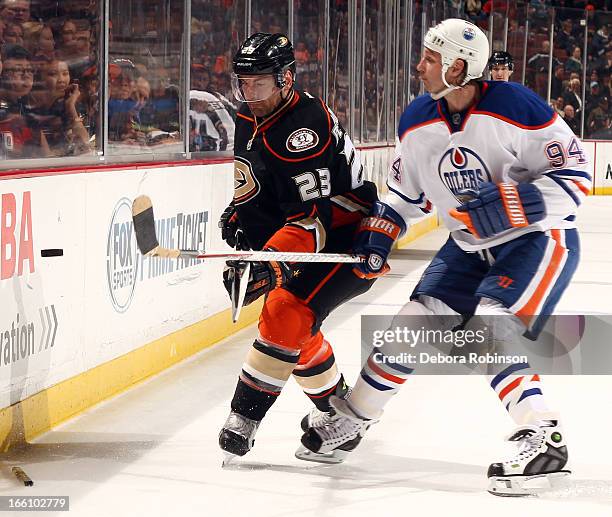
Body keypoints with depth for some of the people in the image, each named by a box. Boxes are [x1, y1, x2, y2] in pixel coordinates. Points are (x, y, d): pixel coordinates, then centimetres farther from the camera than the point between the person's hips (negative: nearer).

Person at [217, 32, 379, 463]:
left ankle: (244, 418, -20)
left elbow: (313, 217, -33)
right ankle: (335, 403, 38)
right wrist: (239, 233, 5)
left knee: (286, 313, -23)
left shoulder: (304, 126, -27)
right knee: (295, 327, 16)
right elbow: (252, 197, 19)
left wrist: (272, 262, -42)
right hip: (314, 239, 10)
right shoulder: (248, 123, 4)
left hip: (353, 238, -10)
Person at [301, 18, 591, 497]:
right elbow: (405, 190, 13)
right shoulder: (417, 122, -4)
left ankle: (544, 440, -23)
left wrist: (512, 204, -30)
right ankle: (354, 417, 19)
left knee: (490, 333, -26)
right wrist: (379, 236, -1)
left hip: (539, 238, -7)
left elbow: (577, 174, -20)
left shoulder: (515, 107, -24)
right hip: (471, 246, 7)